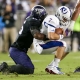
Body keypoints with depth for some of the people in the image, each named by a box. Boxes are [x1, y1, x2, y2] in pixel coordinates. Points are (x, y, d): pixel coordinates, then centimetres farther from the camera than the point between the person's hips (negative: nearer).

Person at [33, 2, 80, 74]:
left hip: (46, 43, 10)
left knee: (67, 48, 15)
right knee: (62, 44, -22)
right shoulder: (53, 20, -25)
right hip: (41, 45, -10)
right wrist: (61, 36, -18)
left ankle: (50, 67, 14)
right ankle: (54, 67, -19)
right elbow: (51, 36, -35)